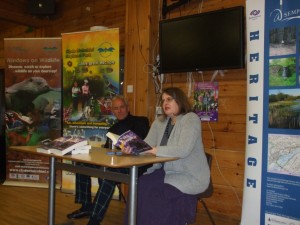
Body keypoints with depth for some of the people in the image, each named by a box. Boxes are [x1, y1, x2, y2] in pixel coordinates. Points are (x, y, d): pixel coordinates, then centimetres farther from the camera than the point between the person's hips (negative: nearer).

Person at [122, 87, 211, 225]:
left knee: (154, 195, -25)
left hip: (190, 176, -6)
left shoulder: (191, 119, -13)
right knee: (139, 186, -17)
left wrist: (154, 150, -28)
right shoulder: (159, 122, 10)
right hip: (166, 171, 6)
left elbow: (183, 150, -26)